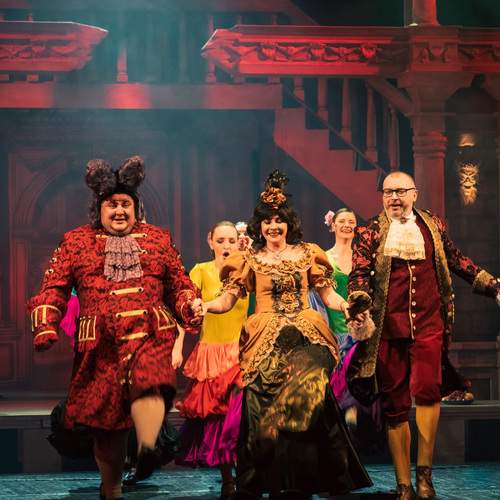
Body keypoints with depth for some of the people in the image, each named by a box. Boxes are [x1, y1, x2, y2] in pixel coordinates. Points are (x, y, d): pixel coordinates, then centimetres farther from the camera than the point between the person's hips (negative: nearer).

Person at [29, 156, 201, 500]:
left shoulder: (158, 238, 18)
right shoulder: (76, 241, 14)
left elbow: (179, 284, 22)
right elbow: (54, 287, 9)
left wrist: (191, 309, 2)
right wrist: (46, 327, -5)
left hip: (150, 333, 0)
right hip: (100, 342, 0)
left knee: (149, 380, -33)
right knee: (106, 419, 1)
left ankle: (147, 450, -52)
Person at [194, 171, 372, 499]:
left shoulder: (307, 254, 14)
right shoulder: (250, 260, 10)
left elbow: (328, 294, 12)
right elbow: (227, 299, 4)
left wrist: (350, 309, -7)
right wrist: (203, 307, -16)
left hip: (306, 337, 0)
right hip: (267, 342, 0)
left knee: (305, 396, -21)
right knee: (265, 411, -11)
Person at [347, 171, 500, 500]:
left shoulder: (433, 226, 11)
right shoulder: (371, 233, 6)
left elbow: (456, 261, 21)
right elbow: (359, 273, -2)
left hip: (428, 323, 0)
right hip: (388, 327, 0)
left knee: (427, 389, -21)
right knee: (395, 405, 3)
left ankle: (424, 471, -8)